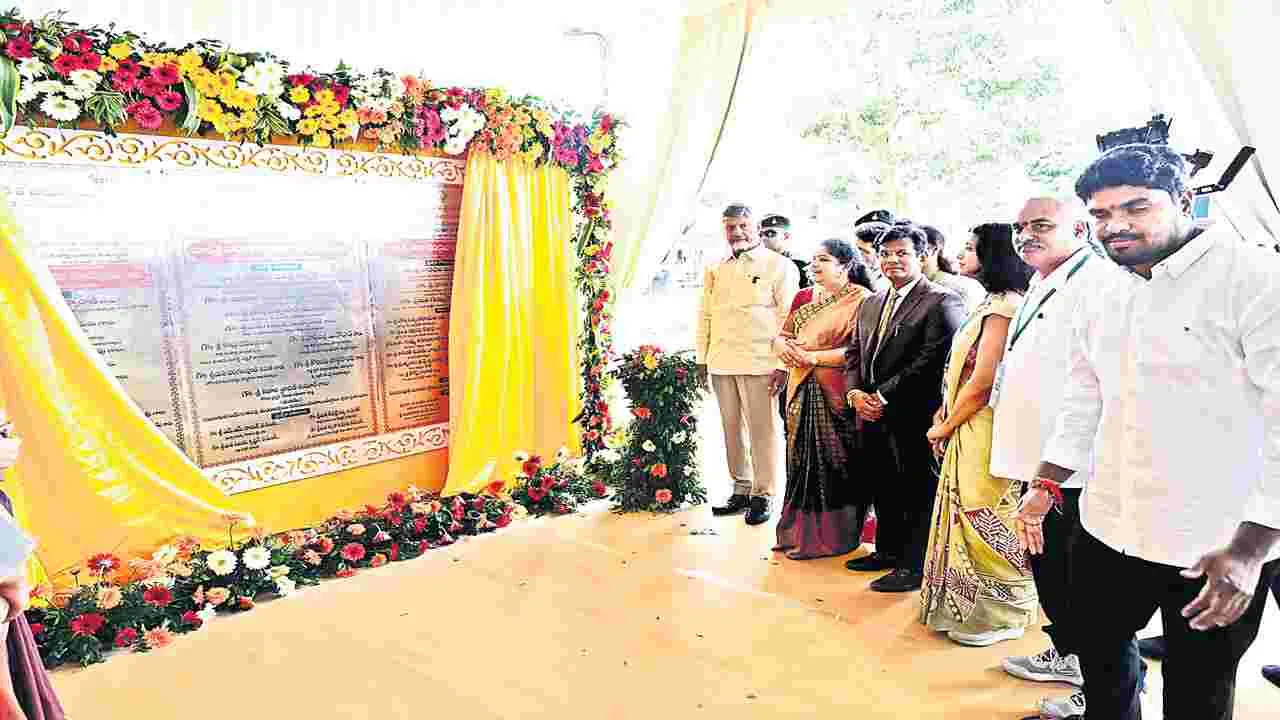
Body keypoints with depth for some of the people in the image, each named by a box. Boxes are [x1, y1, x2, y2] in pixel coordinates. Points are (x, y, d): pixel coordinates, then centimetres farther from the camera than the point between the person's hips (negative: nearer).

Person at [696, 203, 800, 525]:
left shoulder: (779, 266, -1)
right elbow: (704, 314, 18)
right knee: (732, 428, 10)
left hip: (759, 363, -5)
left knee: (763, 430, -1)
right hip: (721, 363, 5)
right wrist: (702, 359, 12)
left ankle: (762, 495, 11)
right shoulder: (715, 270, 15)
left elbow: (789, 317, -5)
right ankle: (741, 489, 22)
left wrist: (783, 365, -11)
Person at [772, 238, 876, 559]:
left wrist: (814, 357, -17)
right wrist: (781, 344, -6)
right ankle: (799, 530, 22)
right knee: (802, 458, 10)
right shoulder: (804, 297, 14)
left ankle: (827, 537, 17)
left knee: (831, 462, 2)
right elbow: (784, 335, 17)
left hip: (836, 395, -6)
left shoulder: (861, 299, -7)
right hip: (802, 391, 6)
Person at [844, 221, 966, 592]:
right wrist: (855, 393, -3)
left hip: (914, 419, -7)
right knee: (883, 489, 18)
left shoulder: (942, 301, -9)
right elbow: (853, 354, 15)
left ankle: (915, 565, 17)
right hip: (873, 415, 7)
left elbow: (933, 361, -17)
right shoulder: (870, 304, 16)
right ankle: (888, 550, 35)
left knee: (918, 490, 4)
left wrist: (883, 395, -16)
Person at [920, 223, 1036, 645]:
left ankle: (999, 615, 19)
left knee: (986, 523, 2)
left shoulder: (1003, 306, -17)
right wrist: (946, 416, 4)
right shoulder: (992, 304, 14)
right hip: (968, 431, 10)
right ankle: (976, 606, 31)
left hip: (984, 432, -9)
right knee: (975, 521, 17)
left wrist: (944, 426, -9)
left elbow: (983, 382, -20)